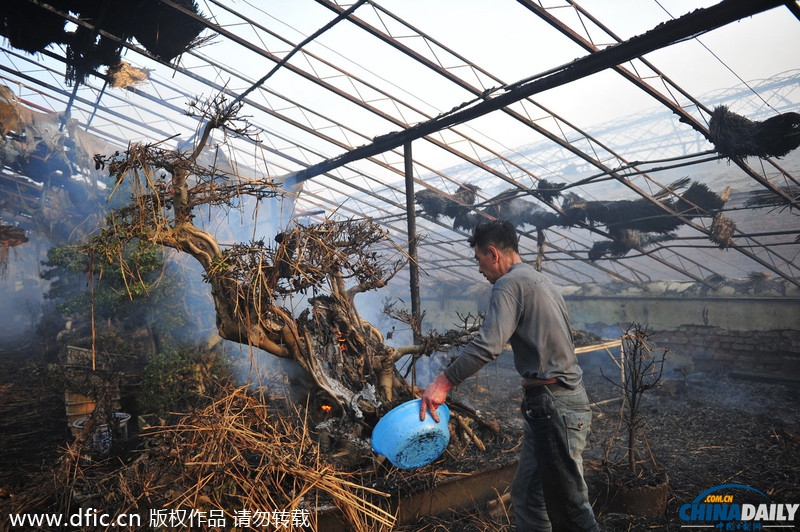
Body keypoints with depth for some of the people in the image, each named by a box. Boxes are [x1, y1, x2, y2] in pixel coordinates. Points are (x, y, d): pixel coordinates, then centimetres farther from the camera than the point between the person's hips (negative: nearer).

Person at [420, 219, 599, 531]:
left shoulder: (511, 283, -12)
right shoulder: (540, 281, 17)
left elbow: (488, 344, -26)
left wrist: (444, 382, -25)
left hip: (552, 408, -10)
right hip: (566, 400, 10)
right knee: (527, 499, 16)